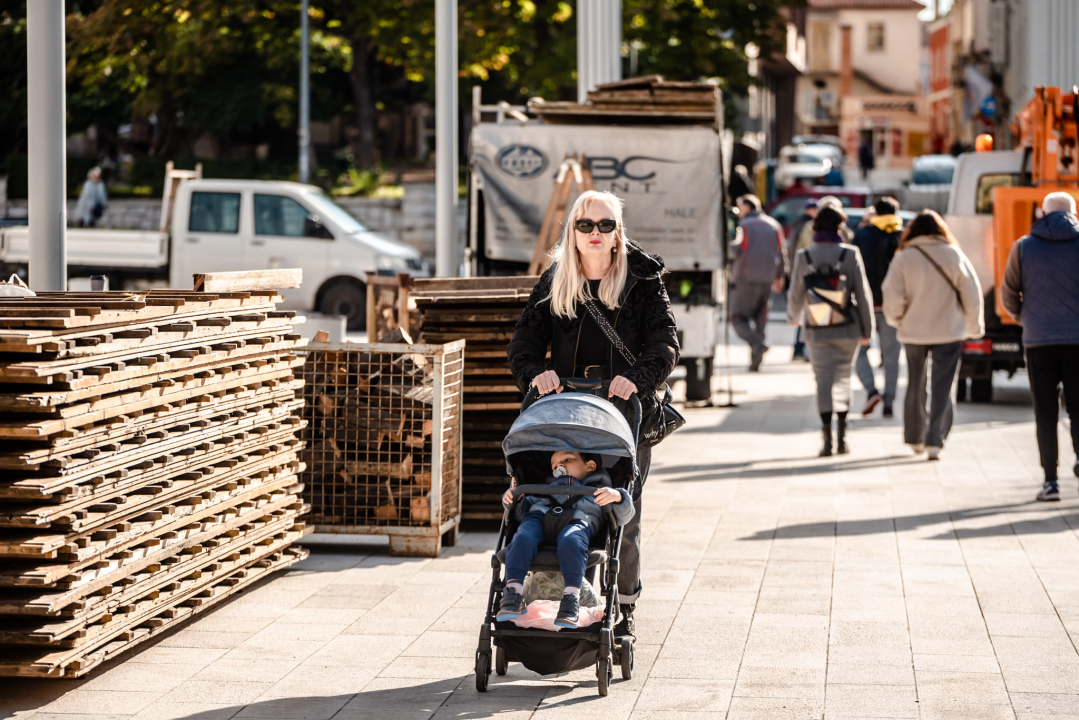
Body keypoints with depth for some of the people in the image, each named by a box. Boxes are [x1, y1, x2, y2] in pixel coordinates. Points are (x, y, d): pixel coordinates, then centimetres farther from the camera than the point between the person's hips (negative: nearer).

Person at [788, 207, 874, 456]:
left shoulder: (804, 257, -5)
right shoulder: (850, 254, -6)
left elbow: (796, 295, 1)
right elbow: (862, 294, -5)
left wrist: (793, 317, 23)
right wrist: (867, 328, 5)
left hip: (816, 330, 0)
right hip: (846, 328, 0)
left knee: (824, 380, 3)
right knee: (842, 378, 13)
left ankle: (827, 438, -9)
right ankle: (841, 437, 10)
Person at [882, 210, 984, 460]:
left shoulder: (903, 258, -7)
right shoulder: (954, 255, -4)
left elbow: (892, 297, -8)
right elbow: (972, 294, -1)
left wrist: (895, 319, 12)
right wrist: (974, 326, 12)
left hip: (914, 332, 1)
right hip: (949, 332, -1)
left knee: (915, 385, 16)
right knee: (943, 388, 2)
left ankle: (915, 438, 26)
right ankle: (935, 441, -7)